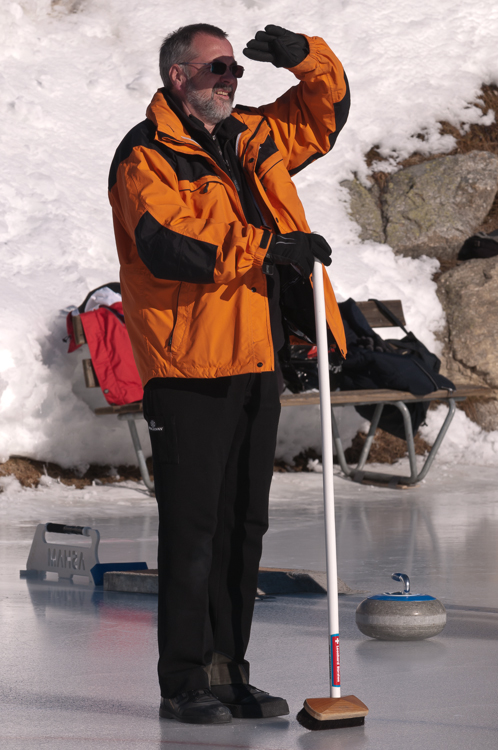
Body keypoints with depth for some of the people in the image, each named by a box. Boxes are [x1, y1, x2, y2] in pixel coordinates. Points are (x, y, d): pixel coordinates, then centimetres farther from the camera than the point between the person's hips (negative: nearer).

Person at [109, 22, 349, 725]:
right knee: (193, 528, -5)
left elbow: (323, 113, 26)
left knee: (245, 524, 10)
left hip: (257, 364, 8)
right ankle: (185, 681, 3)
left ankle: (228, 672, 18)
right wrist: (266, 249, -21)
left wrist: (306, 56, 6)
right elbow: (168, 245, -21)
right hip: (190, 365, -8)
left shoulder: (248, 139, 17)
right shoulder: (147, 157, -7)